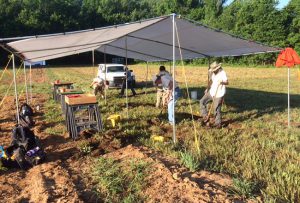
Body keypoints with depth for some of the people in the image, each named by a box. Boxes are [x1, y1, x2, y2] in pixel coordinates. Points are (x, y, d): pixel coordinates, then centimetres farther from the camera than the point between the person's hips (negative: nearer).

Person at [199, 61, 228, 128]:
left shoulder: (222, 73, -17)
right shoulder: (214, 73, 7)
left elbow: (227, 82, -28)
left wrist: (222, 82, -49)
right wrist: (208, 88, 11)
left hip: (218, 95, -8)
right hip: (211, 92, 8)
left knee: (217, 109, -3)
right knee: (202, 101, 4)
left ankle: (218, 123, 13)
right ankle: (205, 117, 12)